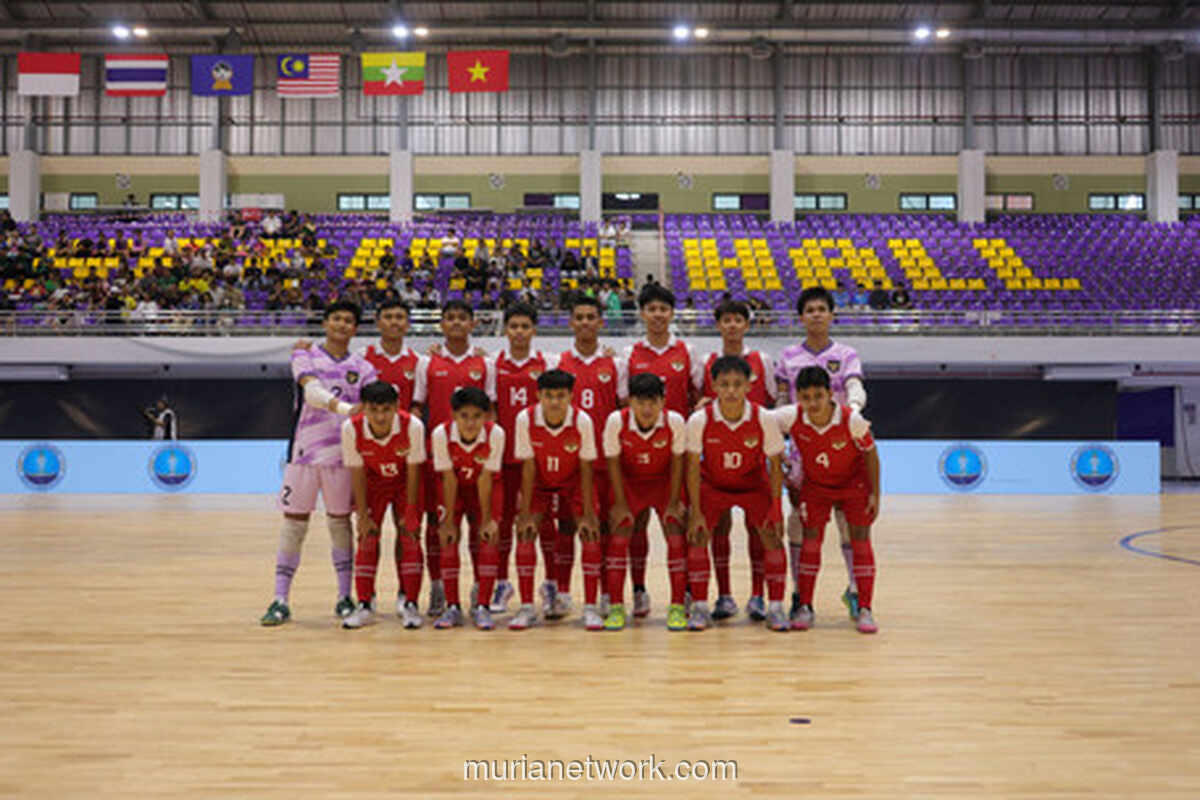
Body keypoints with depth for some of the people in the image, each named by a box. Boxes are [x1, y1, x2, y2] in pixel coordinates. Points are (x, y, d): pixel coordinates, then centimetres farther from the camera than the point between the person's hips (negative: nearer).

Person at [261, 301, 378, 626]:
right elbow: (312, 391, -14)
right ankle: (280, 599, 7)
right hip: (305, 450, -1)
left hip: (342, 453, 1)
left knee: (340, 522, 7)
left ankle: (345, 596, 15)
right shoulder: (305, 357, 4)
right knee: (294, 522, 1)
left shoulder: (362, 368, 10)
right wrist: (346, 408, -28)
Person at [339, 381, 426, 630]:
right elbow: (357, 474, -15)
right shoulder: (351, 428, -28)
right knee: (367, 538, -3)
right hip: (373, 483, 1)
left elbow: (413, 472, -19)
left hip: (404, 482, -1)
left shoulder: (412, 426, -32)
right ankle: (365, 606, 6)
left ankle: (409, 604, 1)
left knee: (409, 537, -8)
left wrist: (410, 513, -13)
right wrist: (362, 515, -12)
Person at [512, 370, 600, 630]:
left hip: (573, 485, 0)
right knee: (525, 533, -16)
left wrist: (588, 514, -17)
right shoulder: (526, 419, -22)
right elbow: (528, 467, -15)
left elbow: (586, 468, -15)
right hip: (539, 484, 1)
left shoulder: (582, 421, -24)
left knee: (590, 535, -16)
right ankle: (526, 607, -5)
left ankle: (590, 607, -7)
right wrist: (525, 512, -16)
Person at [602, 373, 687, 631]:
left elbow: (677, 462, -12)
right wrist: (620, 503, -10)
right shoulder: (616, 421, -25)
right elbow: (613, 462, -12)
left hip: (664, 481, 0)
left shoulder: (674, 421, -25)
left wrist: (674, 502, -10)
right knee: (619, 536, -9)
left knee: (676, 536, -11)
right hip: (629, 482, 0)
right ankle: (616, 607, 1)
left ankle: (677, 606, 0)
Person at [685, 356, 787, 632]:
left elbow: (775, 466, -11)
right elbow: (693, 467, -14)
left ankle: (776, 607, 0)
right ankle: (699, 607, -3)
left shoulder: (764, 419, -22)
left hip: (754, 485, 0)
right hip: (712, 484, 0)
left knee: (772, 536, -14)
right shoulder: (699, 420, -23)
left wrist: (775, 508, -14)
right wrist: (696, 511, -16)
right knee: (697, 534, -15)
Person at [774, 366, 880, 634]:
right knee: (811, 538, -2)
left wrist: (875, 494, -10)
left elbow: (870, 454, -14)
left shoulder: (852, 421, -30)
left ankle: (864, 609, 3)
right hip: (814, 484, 1)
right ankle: (805, 607, 7)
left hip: (854, 482, -1)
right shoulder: (791, 417, -28)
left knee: (860, 539, -4)